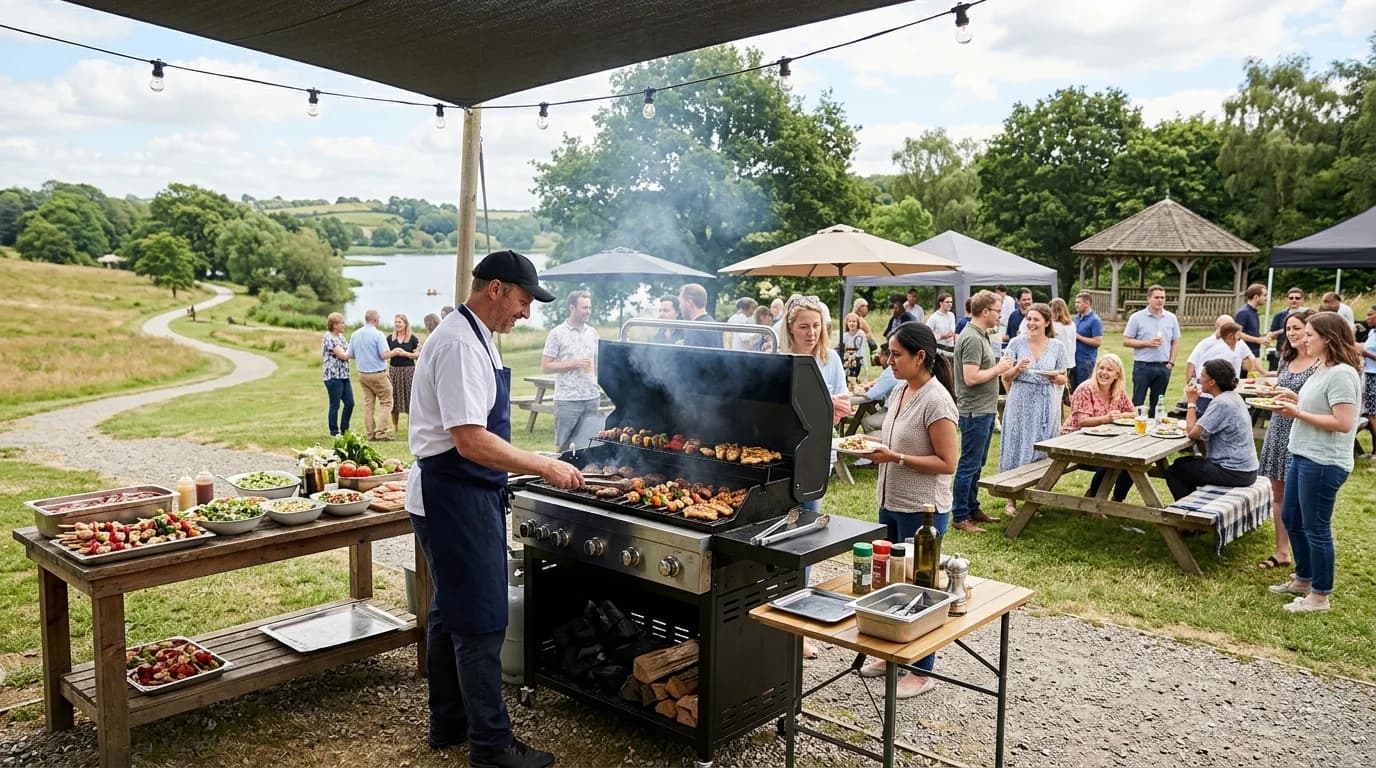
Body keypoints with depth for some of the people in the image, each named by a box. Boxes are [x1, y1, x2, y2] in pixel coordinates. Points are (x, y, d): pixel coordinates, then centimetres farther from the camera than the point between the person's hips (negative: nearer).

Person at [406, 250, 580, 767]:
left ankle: (449, 724, 34)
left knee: (451, 613, 19)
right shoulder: (461, 345, -21)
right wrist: (544, 467, -22)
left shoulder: (473, 338, 13)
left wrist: (531, 466, 21)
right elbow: (471, 442, -28)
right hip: (456, 498, -11)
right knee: (481, 622, -1)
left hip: (461, 496, 11)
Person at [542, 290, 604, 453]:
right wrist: (572, 364, -14)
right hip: (567, 400, -4)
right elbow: (545, 367, -6)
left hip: (592, 399, 4)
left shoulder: (592, 333, 10)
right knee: (562, 445, 5)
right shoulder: (557, 334, -4)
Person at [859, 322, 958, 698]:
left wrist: (895, 458, -24)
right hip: (891, 502, 9)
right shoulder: (900, 390, 6)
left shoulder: (936, 400, -20)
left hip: (922, 510, -8)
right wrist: (875, 444, 0)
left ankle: (922, 671, 19)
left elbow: (947, 462, -20)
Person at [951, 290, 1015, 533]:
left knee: (977, 464, 18)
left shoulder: (981, 335, 13)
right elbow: (971, 378, -25)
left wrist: (1000, 366, 5)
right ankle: (959, 517, 4)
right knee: (969, 465, -3)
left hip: (984, 410, 10)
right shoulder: (972, 338, -19)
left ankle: (972, 509, 29)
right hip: (975, 411, -10)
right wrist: (998, 369, -14)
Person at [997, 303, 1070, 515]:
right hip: (1020, 403, -1)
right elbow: (1006, 377, 2)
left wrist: (1056, 377, -13)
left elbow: (1063, 379, 9)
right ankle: (1011, 499, 9)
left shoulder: (1056, 346, 4)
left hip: (1046, 405, 1)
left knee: (1041, 450, 6)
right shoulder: (1016, 343, 0)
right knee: (1017, 448, 1)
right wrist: (1018, 368, -17)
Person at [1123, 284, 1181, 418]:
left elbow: (1176, 342, 11)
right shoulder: (1137, 317, -2)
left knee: (1157, 403, 10)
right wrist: (1147, 343, -15)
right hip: (1142, 366, -3)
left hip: (1163, 367, 3)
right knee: (1137, 402, -2)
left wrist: (1171, 363, 2)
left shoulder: (1171, 318, 7)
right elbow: (1126, 341, -4)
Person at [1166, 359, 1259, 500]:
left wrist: (1191, 402, -11)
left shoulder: (1222, 403, -22)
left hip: (1234, 473, -10)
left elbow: (1192, 433, -20)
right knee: (1183, 462, 24)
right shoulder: (1233, 397, 10)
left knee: (1173, 471, -1)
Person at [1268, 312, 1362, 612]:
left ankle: (1320, 596, 14)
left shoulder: (1341, 374, -20)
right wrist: (1295, 399, 6)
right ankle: (1303, 579, 37)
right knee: (1290, 518, 20)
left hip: (1323, 463, -11)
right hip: (1303, 455, 11)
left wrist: (1298, 413, -19)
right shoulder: (1322, 368, 11)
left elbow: (1343, 423, -25)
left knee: (1316, 528, 1)